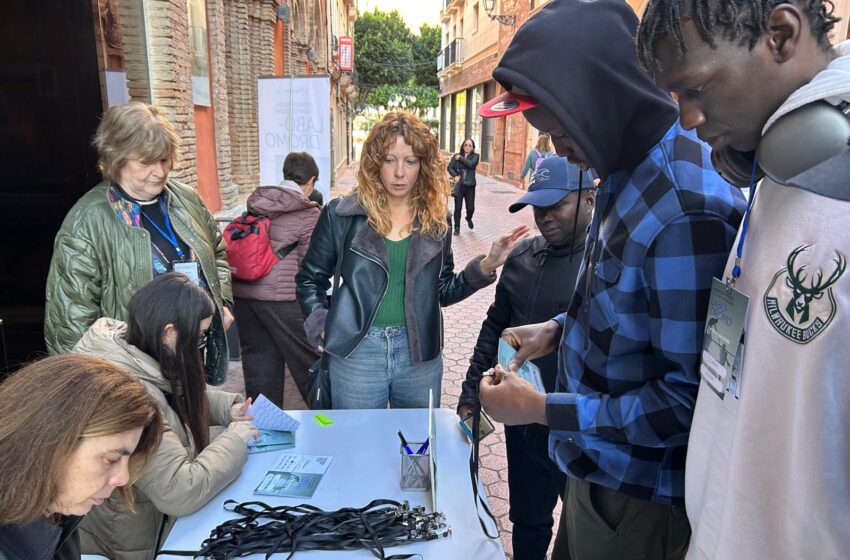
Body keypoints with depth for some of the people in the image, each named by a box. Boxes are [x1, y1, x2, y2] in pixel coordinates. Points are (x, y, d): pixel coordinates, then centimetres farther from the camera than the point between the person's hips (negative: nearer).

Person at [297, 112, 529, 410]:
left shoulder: (435, 218, 2)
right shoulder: (341, 214, -5)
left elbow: (443, 291, 7)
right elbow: (310, 279, 6)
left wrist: (486, 265, -6)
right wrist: (322, 327, -7)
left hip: (420, 354, 2)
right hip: (356, 353, -2)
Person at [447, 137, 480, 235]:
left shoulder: (475, 156, 3)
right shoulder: (456, 156, 4)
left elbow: (471, 164, -16)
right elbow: (450, 167, -1)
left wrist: (460, 158, -12)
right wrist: (455, 176, -16)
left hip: (470, 186, 0)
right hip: (459, 185, 0)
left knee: (471, 208, 2)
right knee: (458, 208, -1)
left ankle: (469, 218, 37)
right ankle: (457, 228, 12)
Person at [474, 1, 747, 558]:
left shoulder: (688, 210, -29)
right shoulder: (630, 173, 1)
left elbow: (692, 398, -25)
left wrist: (541, 408, -21)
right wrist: (560, 329, 3)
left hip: (638, 496, -7)